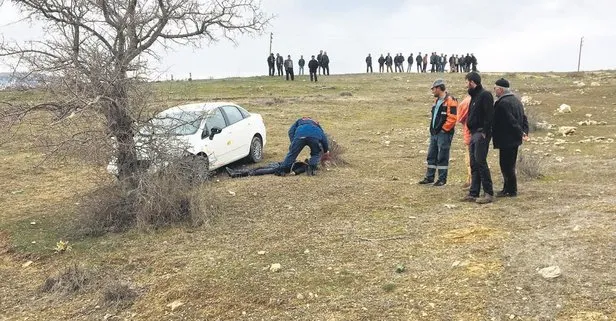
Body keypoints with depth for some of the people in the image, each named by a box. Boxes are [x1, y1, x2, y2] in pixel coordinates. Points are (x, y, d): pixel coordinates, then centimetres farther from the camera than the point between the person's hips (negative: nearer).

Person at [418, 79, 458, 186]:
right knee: (431, 156, 12)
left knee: (442, 157, -2)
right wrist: (433, 128, 15)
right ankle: (429, 177, 20)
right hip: (434, 133, 9)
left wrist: (443, 129, -15)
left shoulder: (450, 100, -12)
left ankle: (442, 179, 6)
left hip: (444, 133, -9)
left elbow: (452, 118, -19)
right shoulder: (437, 100, 18)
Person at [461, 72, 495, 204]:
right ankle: (473, 193, 13)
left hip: (481, 134, -9)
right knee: (474, 164, 9)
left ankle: (489, 193, -3)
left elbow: (489, 115, -18)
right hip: (474, 134, 10)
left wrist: (485, 132, -20)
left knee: (480, 162, -9)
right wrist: (471, 131, 12)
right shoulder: (474, 96, 19)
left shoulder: (485, 95, -10)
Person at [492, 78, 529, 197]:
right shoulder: (516, 100, 14)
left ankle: (510, 190, 3)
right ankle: (509, 188, 23)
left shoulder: (502, 102, -18)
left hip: (506, 140, -10)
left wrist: (520, 132, -15)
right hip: (515, 138, 10)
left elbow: (511, 120, -23)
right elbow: (523, 118, 15)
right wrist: (524, 131, 7)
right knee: (510, 165, 16)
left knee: (506, 165, -2)